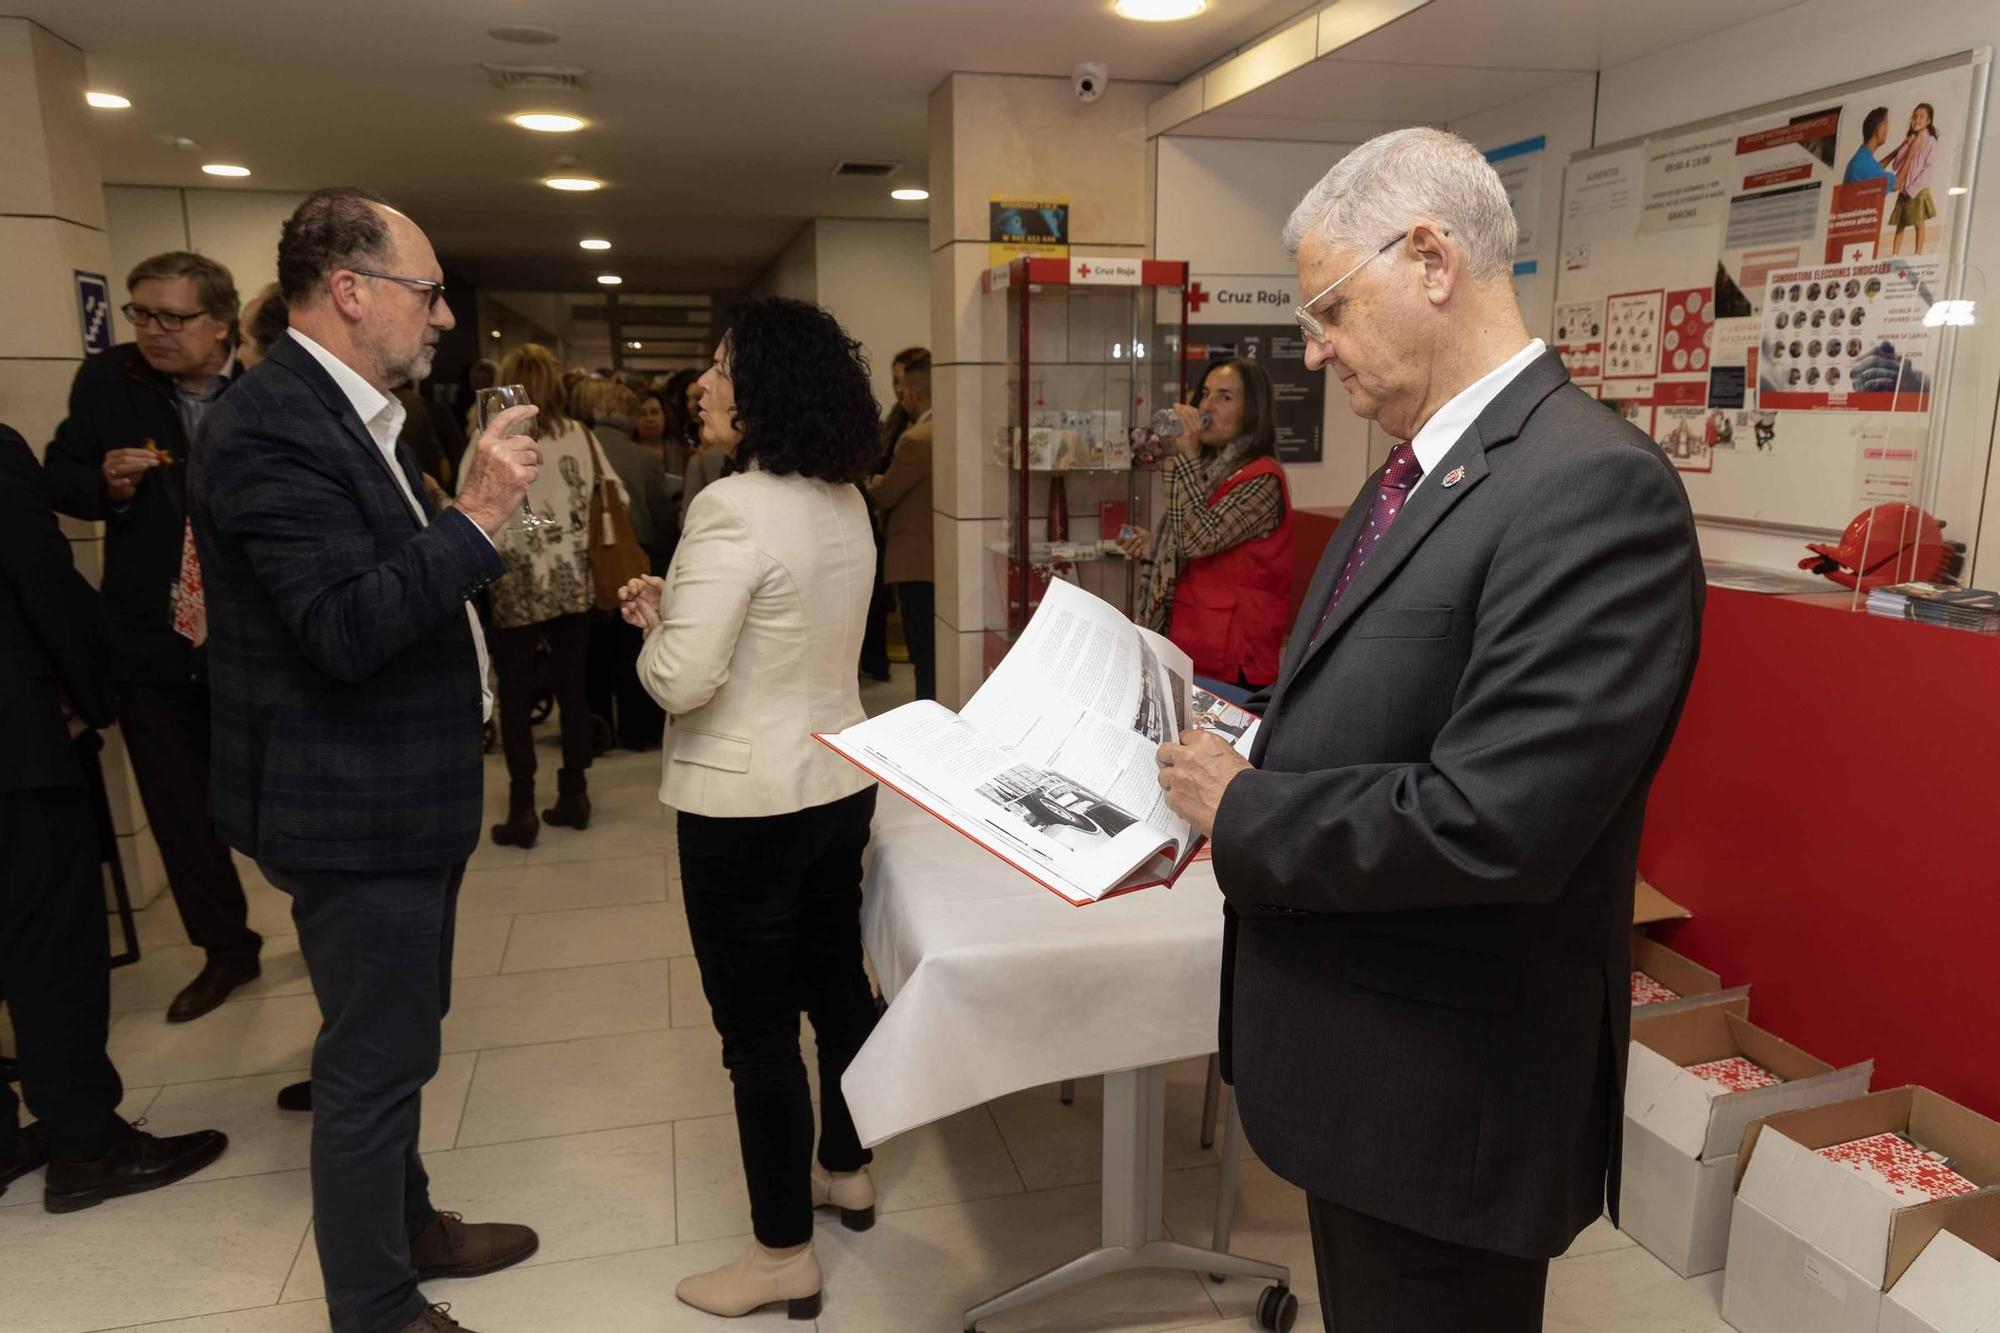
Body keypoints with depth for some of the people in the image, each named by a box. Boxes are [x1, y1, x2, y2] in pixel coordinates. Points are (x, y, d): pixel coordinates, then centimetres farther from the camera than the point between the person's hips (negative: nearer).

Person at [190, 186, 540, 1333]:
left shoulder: (359, 415, 10)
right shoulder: (272, 430, -22)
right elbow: (346, 628, -30)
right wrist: (476, 518, -30)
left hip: (405, 796, 10)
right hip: (354, 809, -10)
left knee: (397, 1038, 24)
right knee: (374, 1062, 5)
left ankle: (403, 1222, 44)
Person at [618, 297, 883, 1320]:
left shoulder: (732, 508, -22)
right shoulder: (846, 504, 5)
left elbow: (681, 682, -23)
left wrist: (655, 621, -3)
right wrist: (684, 606, 9)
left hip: (749, 806, -8)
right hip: (840, 783, 9)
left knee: (757, 1025, 6)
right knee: (834, 984, 22)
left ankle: (784, 1256, 21)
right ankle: (845, 1173, 42)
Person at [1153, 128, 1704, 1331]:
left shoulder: (1593, 485, -24)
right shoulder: (1418, 469, 7)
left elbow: (1490, 823, -31)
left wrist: (1244, 812, -18)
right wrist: (1250, 751, -1)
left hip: (1446, 1091, -8)